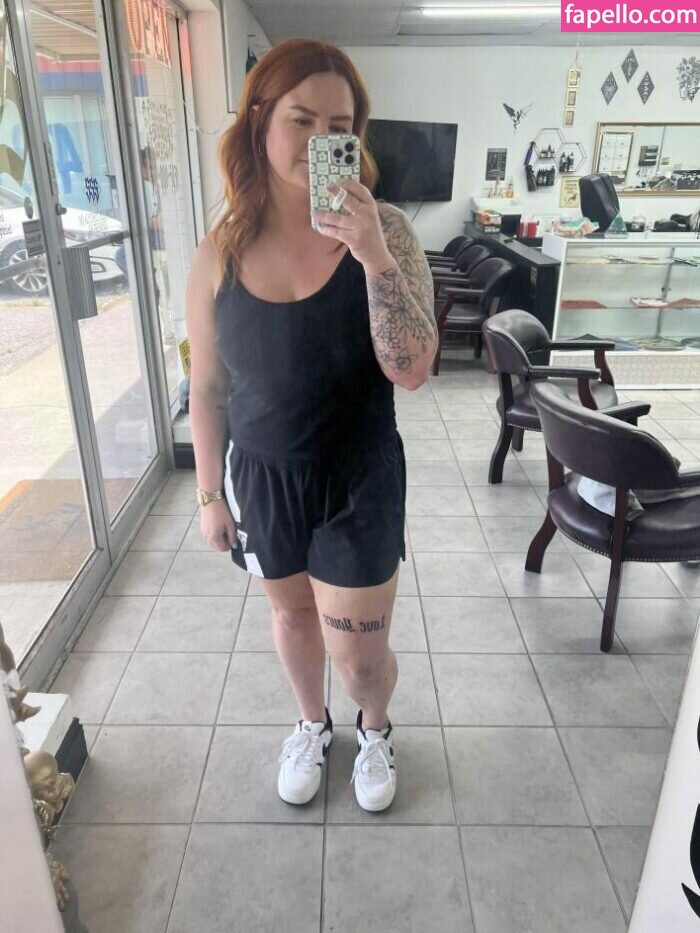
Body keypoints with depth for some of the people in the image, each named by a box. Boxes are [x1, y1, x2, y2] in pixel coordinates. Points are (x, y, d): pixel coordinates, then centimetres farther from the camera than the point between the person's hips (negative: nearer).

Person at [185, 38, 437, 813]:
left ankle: (375, 729, 45)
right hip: (260, 476, 3)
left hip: (359, 479, -2)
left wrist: (373, 255, -32)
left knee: (357, 653, 8)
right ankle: (312, 725, 53)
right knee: (291, 611, 23)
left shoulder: (384, 231, -12)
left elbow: (410, 370, -21)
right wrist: (210, 493, 4)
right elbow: (207, 388, 0)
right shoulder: (219, 254, -7)